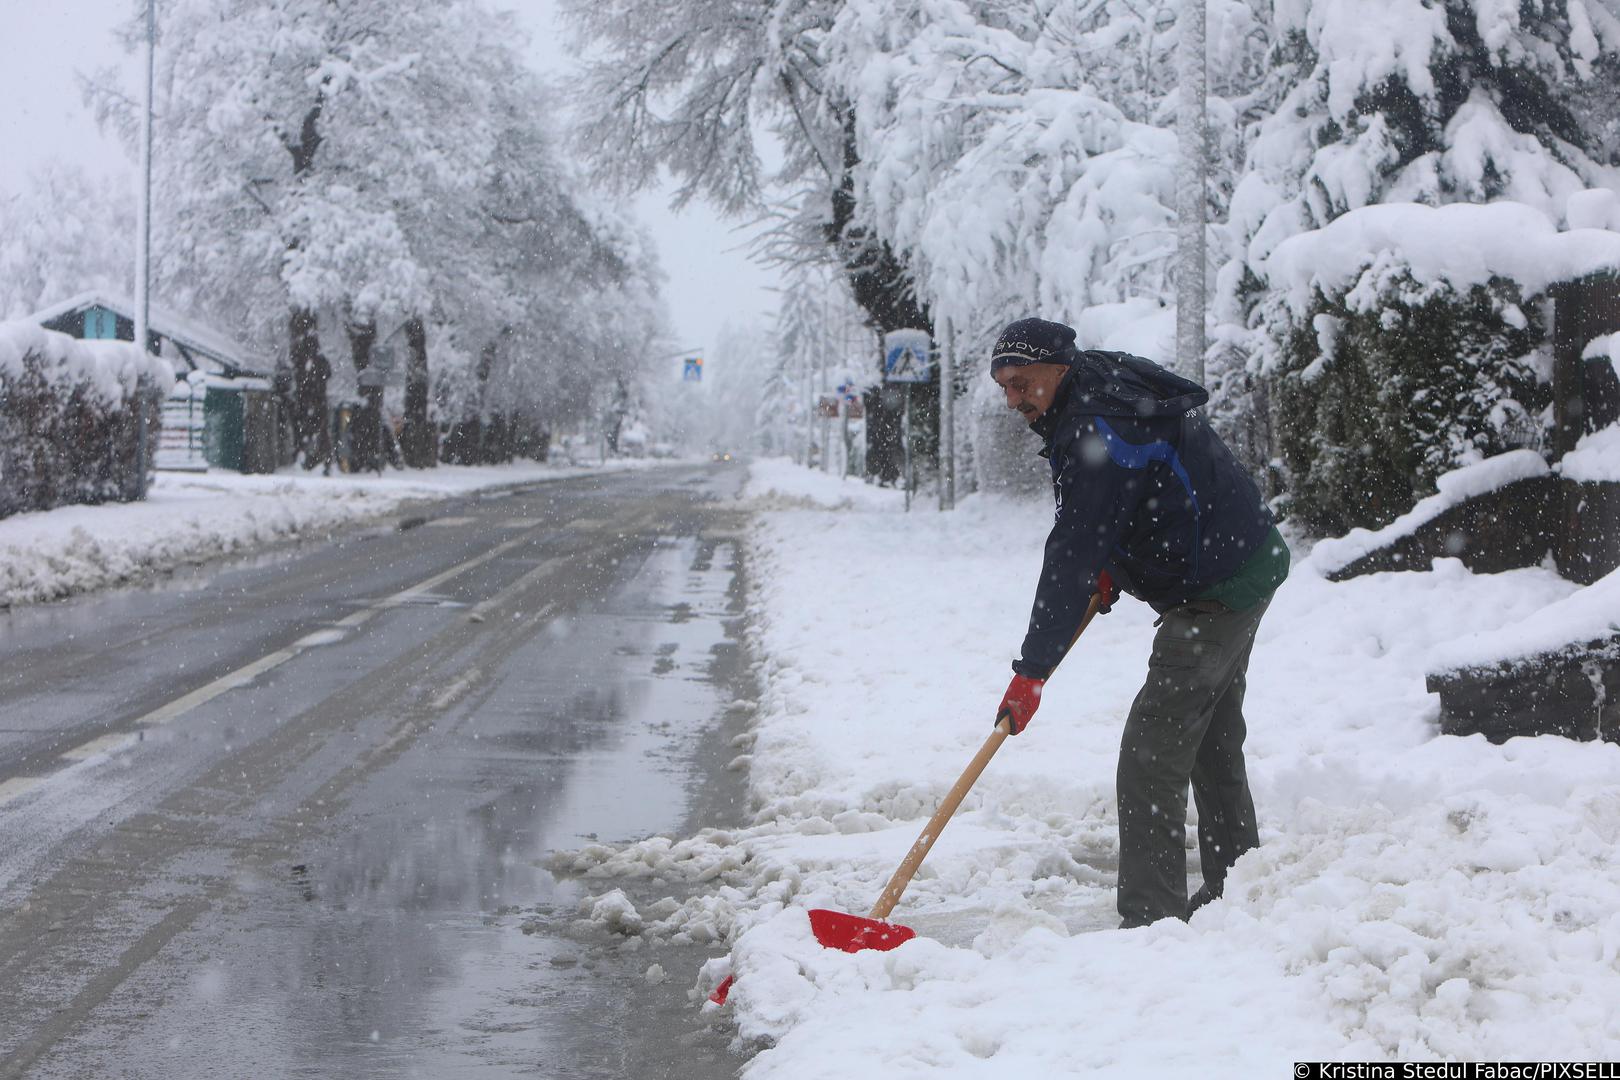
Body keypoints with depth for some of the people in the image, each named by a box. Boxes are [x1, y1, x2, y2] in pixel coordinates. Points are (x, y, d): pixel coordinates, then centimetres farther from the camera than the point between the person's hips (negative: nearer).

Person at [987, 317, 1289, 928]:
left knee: (1151, 757, -14)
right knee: (1214, 745, 20)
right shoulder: (1107, 393, 8)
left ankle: (1151, 920, -15)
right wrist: (1113, 566, 6)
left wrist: (1031, 671, -27)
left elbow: (1073, 555, -28)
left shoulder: (1097, 430, -24)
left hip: (1218, 593, -11)